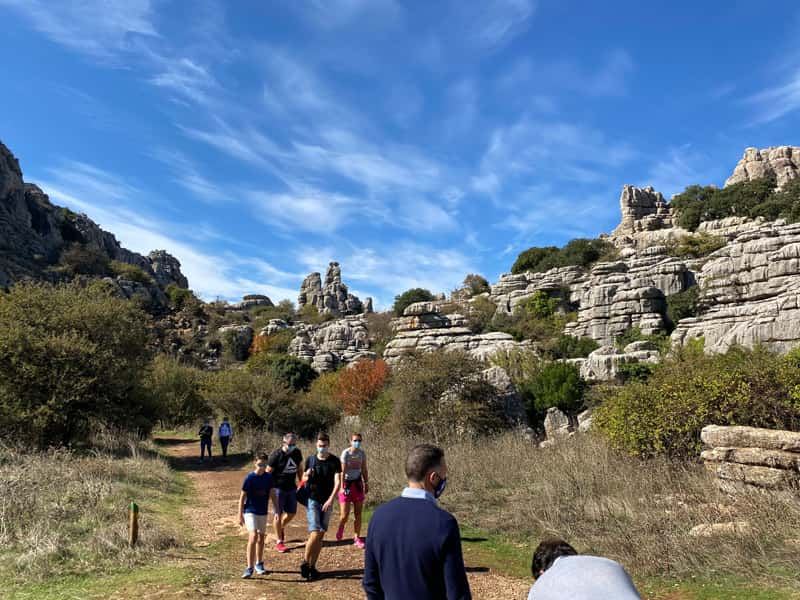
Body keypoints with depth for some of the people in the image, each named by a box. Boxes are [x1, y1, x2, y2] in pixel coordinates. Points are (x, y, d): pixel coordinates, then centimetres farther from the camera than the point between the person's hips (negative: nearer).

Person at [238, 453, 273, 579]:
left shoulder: (268, 477, -2)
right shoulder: (250, 477, -13)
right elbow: (242, 496, -8)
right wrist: (240, 515, -10)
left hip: (263, 512, 4)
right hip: (250, 511, -4)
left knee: (261, 537, 15)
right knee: (253, 537, -17)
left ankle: (259, 564, 32)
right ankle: (249, 568, -11)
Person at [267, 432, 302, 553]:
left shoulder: (297, 453, 1)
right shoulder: (276, 455, -15)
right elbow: (268, 473, -9)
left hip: (291, 488, 5)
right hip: (278, 488, -5)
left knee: (292, 513, 10)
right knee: (278, 514, -2)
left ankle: (281, 527, 40)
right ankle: (279, 542, 11)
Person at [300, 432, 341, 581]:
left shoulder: (335, 461, -2)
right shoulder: (310, 460, 2)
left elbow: (337, 482, -10)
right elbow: (303, 479, 13)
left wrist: (331, 499, -21)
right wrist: (307, 476, -11)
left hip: (327, 502, 1)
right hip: (312, 500, -1)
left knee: (321, 535, 5)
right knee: (315, 533, -12)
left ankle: (312, 566, 15)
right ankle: (305, 564, 3)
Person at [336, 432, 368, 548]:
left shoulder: (362, 453, 0)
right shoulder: (346, 453, -14)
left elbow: (364, 470, 9)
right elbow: (342, 472, -15)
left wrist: (366, 484, 9)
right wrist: (342, 487, -18)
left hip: (357, 483, 4)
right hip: (346, 483, -4)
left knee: (358, 513, 4)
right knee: (345, 514, -3)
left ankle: (357, 539, 15)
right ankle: (341, 527, 31)